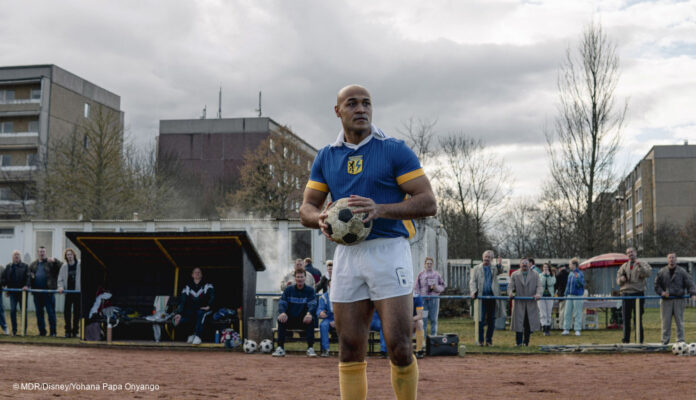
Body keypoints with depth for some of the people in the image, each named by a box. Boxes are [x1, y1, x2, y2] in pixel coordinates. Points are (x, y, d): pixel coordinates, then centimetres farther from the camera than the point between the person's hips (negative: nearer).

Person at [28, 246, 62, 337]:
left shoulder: (50, 263, 3)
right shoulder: (33, 264, 15)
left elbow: (62, 266, -8)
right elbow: (29, 275, 15)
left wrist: (54, 261, -23)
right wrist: (27, 285, -2)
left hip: (48, 291, -4)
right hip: (37, 292, 4)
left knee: (51, 312, -3)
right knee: (39, 312, 9)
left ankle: (53, 332, 1)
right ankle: (42, 331, 17)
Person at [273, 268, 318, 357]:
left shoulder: (310, 290, 3)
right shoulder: (288, 289, 7)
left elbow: (312, 304, -13)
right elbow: (282, 303, -5)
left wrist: (309, 313, -37)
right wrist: (282, 312, -30)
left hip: (303, 320, -1)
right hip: (289, 320, 1)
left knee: (311, 320, -32)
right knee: (281, 319, -27)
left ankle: (310, 348, -29)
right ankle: (280, 348, -27)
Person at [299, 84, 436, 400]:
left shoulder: (394, 150, 0)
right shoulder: (326, 157, 13)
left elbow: (428, 203, -5)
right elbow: (306, 208, 14)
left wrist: (380, 210, -21)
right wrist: (321, 218, -11)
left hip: (388, 251, -4)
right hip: (347, 254, 4)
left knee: (398, 347, -8)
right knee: (350, 351, 5)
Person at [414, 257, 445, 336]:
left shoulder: (437, 274, 11)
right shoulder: (420, 274, 8)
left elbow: (442, 287, 10)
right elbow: (416, 288, 7)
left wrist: (436, 287, -10)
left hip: (434, 299, 1)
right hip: (423, 299, -1)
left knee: (433, 319, 1)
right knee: (423, 319, -2)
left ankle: (433, 335, 6)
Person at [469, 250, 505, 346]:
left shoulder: (494, 268, 13)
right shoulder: (477, 268, 11)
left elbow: (500, 272, -9)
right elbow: (472, 281, 4)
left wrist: (499, 265, -30)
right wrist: (473, 292, -12)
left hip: (492, 297, 1)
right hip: (481, 297, -1)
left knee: (491, 321, 4)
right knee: (481, 320, -3)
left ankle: (489, 340, 12)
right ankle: (480, 340, 5)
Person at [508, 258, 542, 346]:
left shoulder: (535, 274, 8)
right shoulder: (514, 275, 7)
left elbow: (539, 286, 1)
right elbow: (510, 286, 3)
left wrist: (538, 294, -19)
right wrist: (510, 293, -18)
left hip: (531, 303, 1)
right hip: (519, 303, -1)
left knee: (529, 324, 2)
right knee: (519, 322, -2)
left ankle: (526, 342, 15)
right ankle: (518, 342, 9)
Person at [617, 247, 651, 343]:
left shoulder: (643, 264, 6)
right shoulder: (624, 266, 18)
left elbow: (647, 274, -13)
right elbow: (618, 279, 18)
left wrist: (640, 266, -26)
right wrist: (621, 279, -4)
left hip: (638, 293, -4)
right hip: (626, 293, 4)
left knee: (638, 318, -2)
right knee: (626, 317, 4)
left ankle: (639, 339, 4)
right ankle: (626, 338, 10)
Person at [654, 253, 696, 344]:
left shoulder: (682, 271, 4)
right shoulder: (661, 272, 8)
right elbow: (657, 285, 10)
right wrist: (661, 292, -7)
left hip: (679, 300, -1)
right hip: (666, 300, 1)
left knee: (679, 321, 1)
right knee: (666, 321, 1)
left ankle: (680, 340, 7)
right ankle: (665, 340, 7)